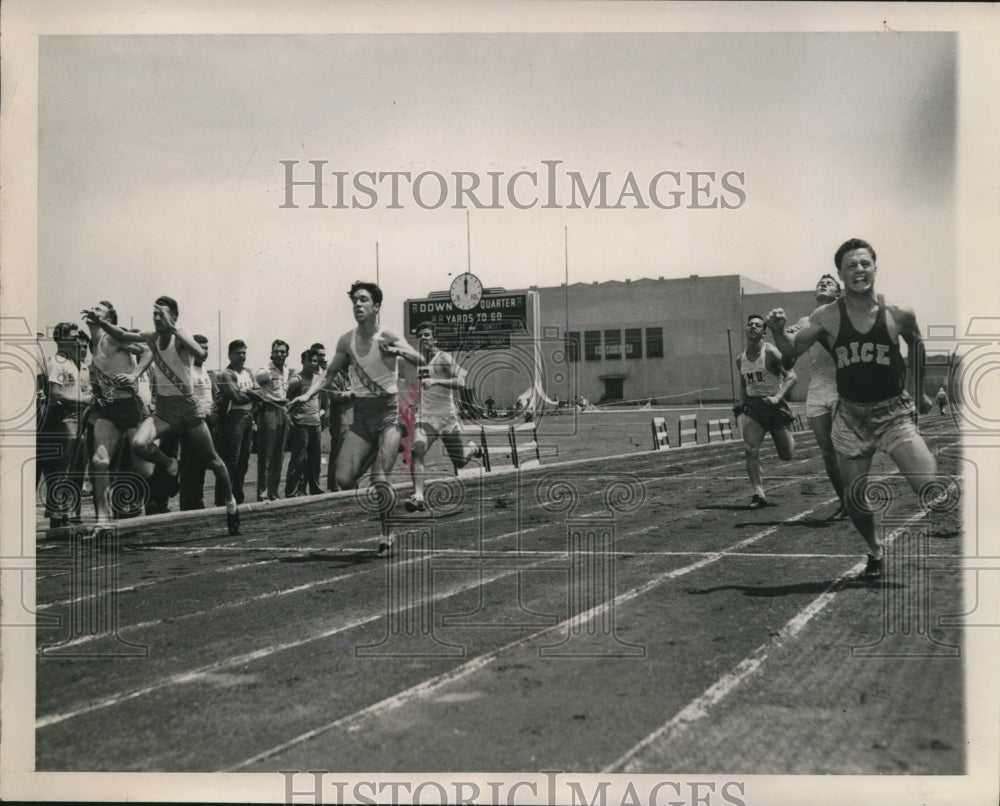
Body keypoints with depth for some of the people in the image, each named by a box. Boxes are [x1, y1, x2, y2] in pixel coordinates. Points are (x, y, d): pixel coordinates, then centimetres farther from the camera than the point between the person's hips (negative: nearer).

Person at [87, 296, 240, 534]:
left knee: (212, 461, 7)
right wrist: (100, 322, -5)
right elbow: (122, 335, 12)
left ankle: (231, 504, 30)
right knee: (140, 445, -26)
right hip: (163, 408, 4)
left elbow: (200, 354, -36)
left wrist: (172, 328, -41)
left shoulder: (180, 337, -16)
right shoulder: (152, 337, 1)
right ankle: (170, 466, 5)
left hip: (187, 407, -4)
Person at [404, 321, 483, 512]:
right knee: (416, 452, -23)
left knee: (460, 462, 10)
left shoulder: (444, 358, -9)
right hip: (425, 416, 3)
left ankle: (473, 448, 45)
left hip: (447, 416, -3)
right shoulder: (418, 360, 9)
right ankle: (418, 497, -27)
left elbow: (461, 382, -23)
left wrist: (436, 381, -33)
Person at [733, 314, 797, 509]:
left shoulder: (770, 352, -11)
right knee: (750, 450, -17)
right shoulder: (740, 359, 7)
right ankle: (759, 494, -13)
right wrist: (742, 403, 5)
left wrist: (778, 397, -30)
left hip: (774, 405, -4)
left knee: (786, 456, 8)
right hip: (753, 406, 4)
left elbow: (791, 376, -16)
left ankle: (788, 437, 44)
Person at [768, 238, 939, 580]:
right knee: (855, 499, 8)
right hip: (851, 417, 1)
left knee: (933, 488, -18)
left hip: (894, 413, -1)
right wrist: (778, 331, -23)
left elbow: (917, 347, 13)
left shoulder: (899, 314, -6)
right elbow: (791, 349, -2)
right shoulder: (826, 317, -6)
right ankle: (875, 552, 35)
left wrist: (920, 391, 20)